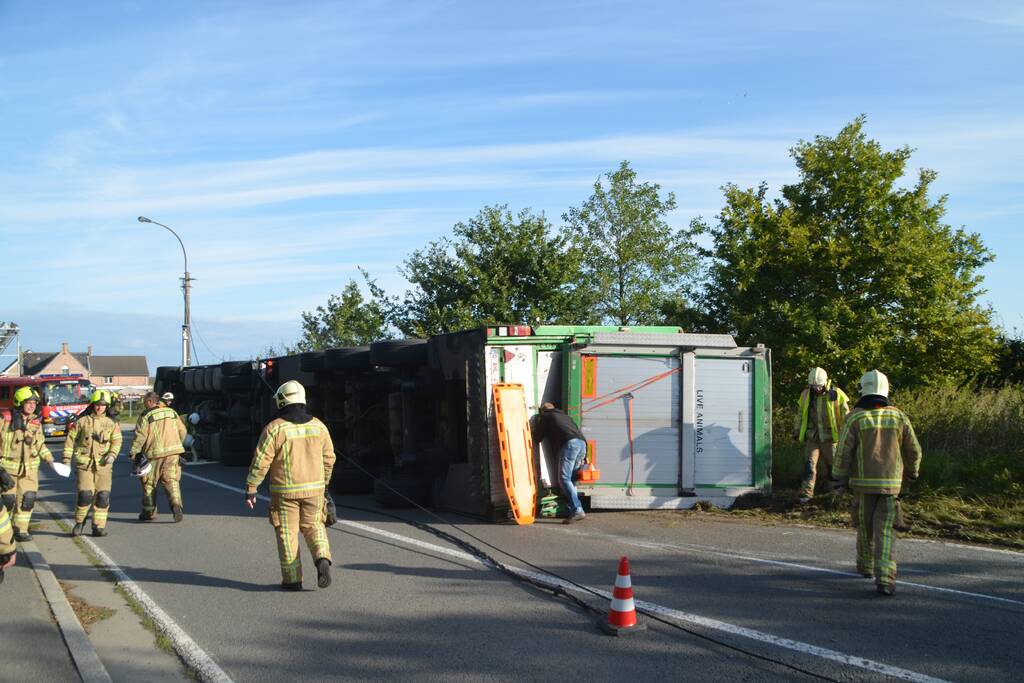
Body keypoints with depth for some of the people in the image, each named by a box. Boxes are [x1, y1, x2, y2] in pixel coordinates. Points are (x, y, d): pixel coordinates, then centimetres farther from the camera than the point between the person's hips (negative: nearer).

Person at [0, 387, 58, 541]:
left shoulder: (35, 422, 6)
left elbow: (40, 444, 17)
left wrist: (49, 459, 8)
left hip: (29, 468, 4)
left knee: (27, 499, -1)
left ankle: (20, 530, 10)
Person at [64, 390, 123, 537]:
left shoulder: (111, 423, 8)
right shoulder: (82, 421, 3)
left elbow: (116, 440, 6)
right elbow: (70, 438, 7)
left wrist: (112, 454, -11)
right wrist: (67, 458, 3)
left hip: (103, 464, 2)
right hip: (84, 463, -2)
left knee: (103, 495, -1)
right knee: (85, 494, -10)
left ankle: (99, 526, 8)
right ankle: (79, 522, 12)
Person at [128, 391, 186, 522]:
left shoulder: (146, 416, -6)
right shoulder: (171, 412, 10)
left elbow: (140, 436, -10)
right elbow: (182, 431, 13)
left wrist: (133, 453, -4)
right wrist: (177, 445, 26)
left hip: (154, 454, -4)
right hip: (173, 452, 4)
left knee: (149, 483, 10)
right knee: (171, 481, 2)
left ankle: (149, 512, 18)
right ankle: (176, 505, -21)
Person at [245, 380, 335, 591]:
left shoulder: (275, 428, -11)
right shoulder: (318, 426, 2)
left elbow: (260, 462, -12)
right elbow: (328, 459, 8)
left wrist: (250, 489, -4)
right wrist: (323, 484, 21)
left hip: (285, 492, -3)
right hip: (314, 489, 3)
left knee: (287, 534, 8)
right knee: (313, 527, 17)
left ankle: (292, 579, 12)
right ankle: (322, 560, -7)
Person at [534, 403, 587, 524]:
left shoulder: (545, 417, 19)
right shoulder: (565, 416, 37)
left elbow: (538, 438, 20)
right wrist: (581, 458, 27)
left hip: (569, 444, -7)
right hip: (582, 443, 7)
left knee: (564, 479, -10)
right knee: (570, 479, 13)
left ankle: (577, 510, -23)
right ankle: (573, 510, 6)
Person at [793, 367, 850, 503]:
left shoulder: (836, 394, -7)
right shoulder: (806, 394, 1)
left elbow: (846, 416, 0)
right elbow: (800, 414, 13)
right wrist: (796, 432, 16)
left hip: (829, 437, -1)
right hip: (812, 436, 2)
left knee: (831, 464, 8)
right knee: (809, 464, -7)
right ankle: (806, 493, -5)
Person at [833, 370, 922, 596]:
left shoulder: (855, 418, -8)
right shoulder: (898, 416, -1)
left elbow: (843, 453, -10)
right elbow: (913, 450, 6)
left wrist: (839, 478, 3)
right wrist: (912, 471, 24)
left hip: (863, 483, -1)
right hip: (890, 483, 1)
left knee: (865, 525, 19)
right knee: (885, 531, -1)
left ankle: (866, 565, 38)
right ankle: (885, 579, -15)